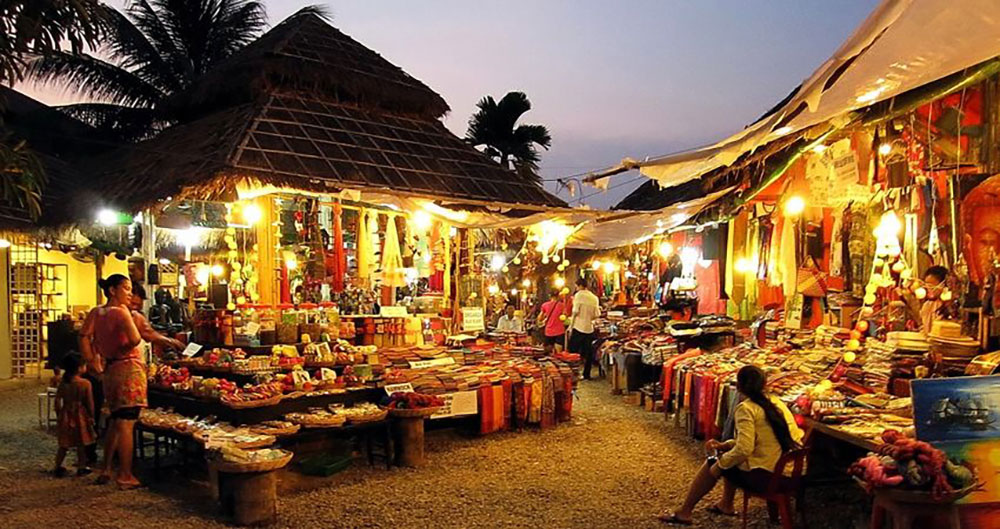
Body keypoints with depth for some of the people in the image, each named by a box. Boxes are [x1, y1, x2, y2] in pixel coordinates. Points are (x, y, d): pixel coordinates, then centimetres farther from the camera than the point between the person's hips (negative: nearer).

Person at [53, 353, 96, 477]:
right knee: (81, 444, 8)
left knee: (64, 444, 15)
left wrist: (59, 415, 13)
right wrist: (91, 416, 2)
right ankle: (81, 467, 15)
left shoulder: (63, 383, -3)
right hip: (80, 415, -4)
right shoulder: (85, 383, -14)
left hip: (66, 416, 4)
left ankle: (58, 467, 21)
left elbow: (57, 401, 0)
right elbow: (90, 403, -10)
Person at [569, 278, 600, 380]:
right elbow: (597, 314, 4)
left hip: (578, 327, -5)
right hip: (589, 328, 5)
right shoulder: (594, 297, 8)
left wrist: (571, 326, -5)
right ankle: (586, 375, 16)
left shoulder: (579, 295, -7)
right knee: (588, 353, 12)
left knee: (573, 352, 2)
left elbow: (575, 311, -13)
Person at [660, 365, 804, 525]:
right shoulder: (776, 402, 11)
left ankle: (684, 512, 21)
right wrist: (724, 445, 16)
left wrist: (720, 464, -7)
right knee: (730, 459, 28)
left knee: (711, 464, 13)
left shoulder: (746, 408, -15)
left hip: (765, 475, -8)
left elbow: (743, 449, -23)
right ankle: (726, 504, 37)